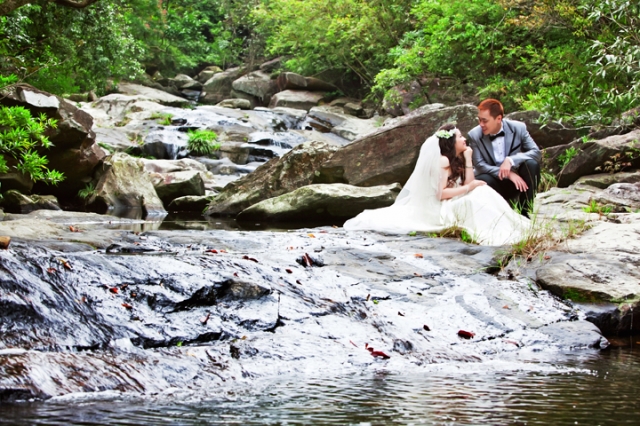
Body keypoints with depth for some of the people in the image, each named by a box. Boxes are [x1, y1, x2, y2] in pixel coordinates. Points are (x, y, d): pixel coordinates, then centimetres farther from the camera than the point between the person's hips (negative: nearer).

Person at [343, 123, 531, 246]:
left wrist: (468, 159, 1)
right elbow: (441, 193, -19)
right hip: (440, 209, -8)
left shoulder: (458, 160, 14)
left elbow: (469, 184, 3)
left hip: (453, 205, 8)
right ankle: (491, 232, -36)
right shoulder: (443, 160, -12)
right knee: (476, 198, -30)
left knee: (481, 192, -14)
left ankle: (500, 229, -23)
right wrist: (469, 188, -17)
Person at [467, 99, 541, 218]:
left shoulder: (518, 128, -10)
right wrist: (508, 175, -28)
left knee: (532, 164, -27)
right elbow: (479, 165, -15)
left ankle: (524, 212, -15)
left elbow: (536, 152, -14)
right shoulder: (474, 135, -12)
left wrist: (510, 160, -32)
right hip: (494, 183, -1)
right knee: (481, 181, -34)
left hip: (516, 181, 1)